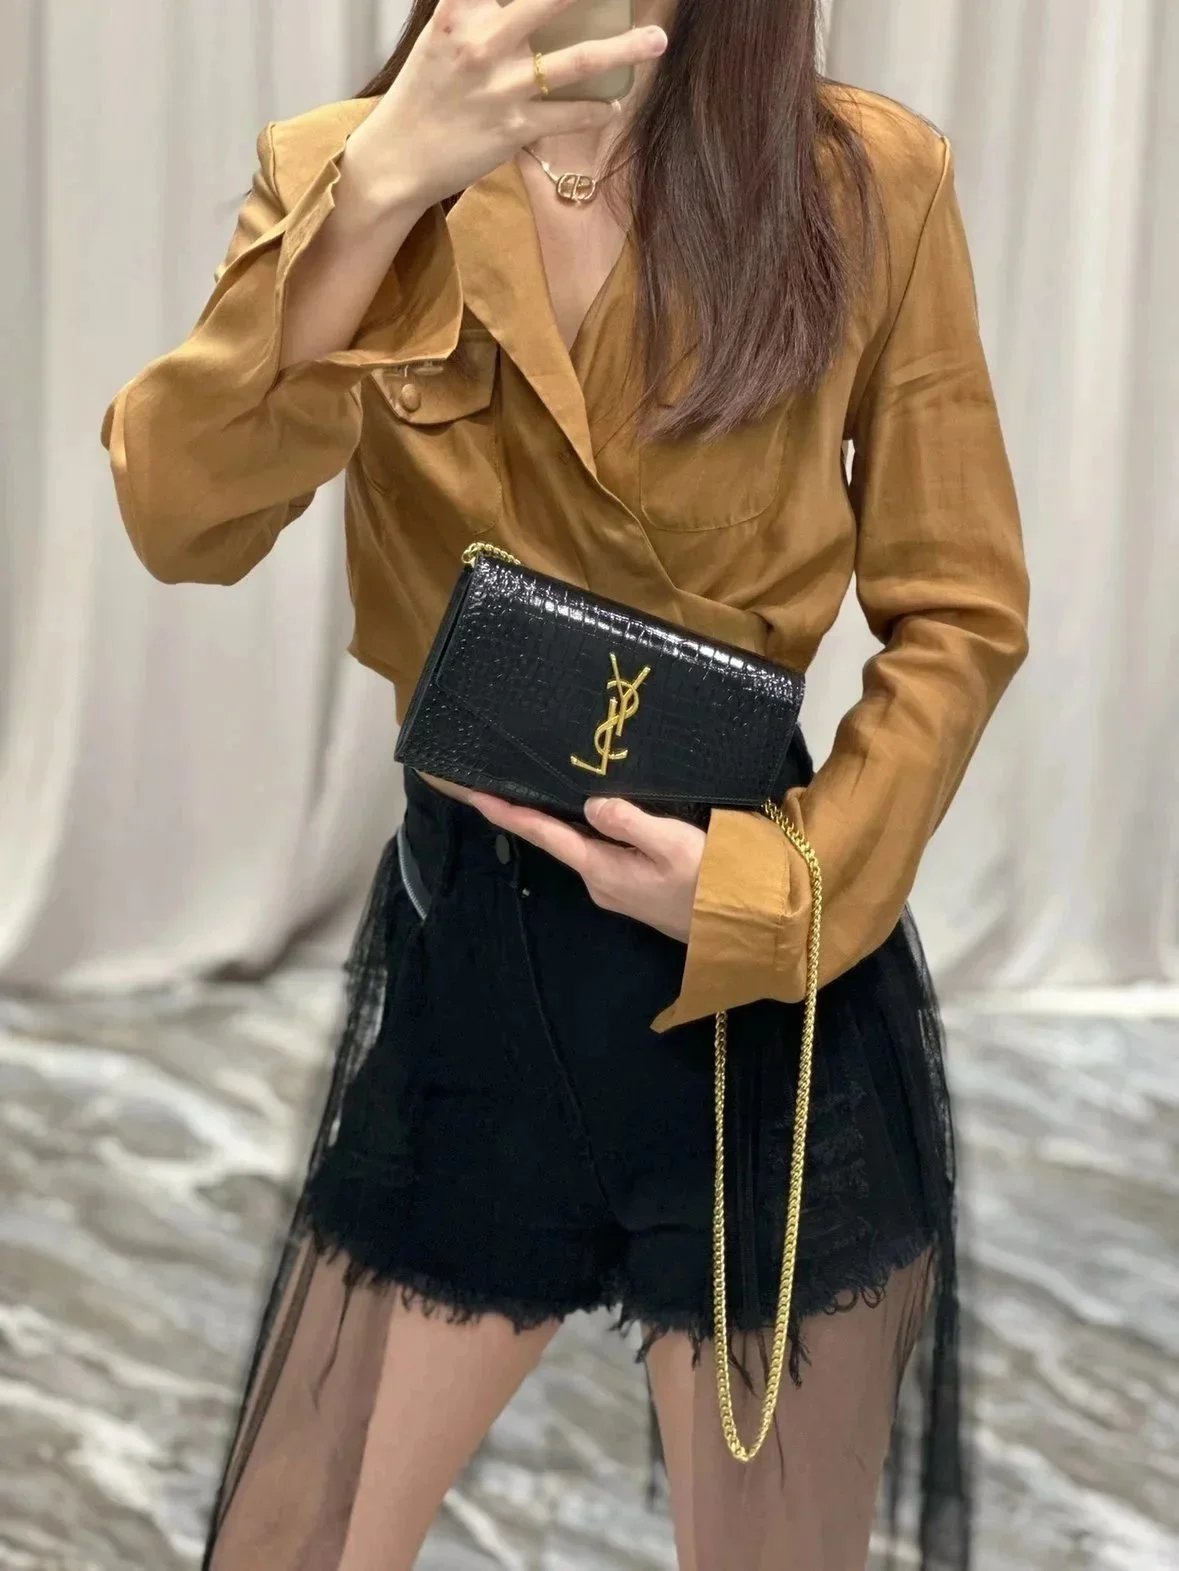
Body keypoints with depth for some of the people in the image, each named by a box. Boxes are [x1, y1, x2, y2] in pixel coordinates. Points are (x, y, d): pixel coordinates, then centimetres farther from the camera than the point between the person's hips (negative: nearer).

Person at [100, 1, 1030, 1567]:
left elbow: (959, 614, -1)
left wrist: (784, 882, -15)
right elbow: (185, 523, -17)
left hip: (774, 988, -1)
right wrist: (387, 187, -28)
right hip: (461, 954, 2)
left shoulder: (868, 180, -6)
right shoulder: (340, 172, -2)